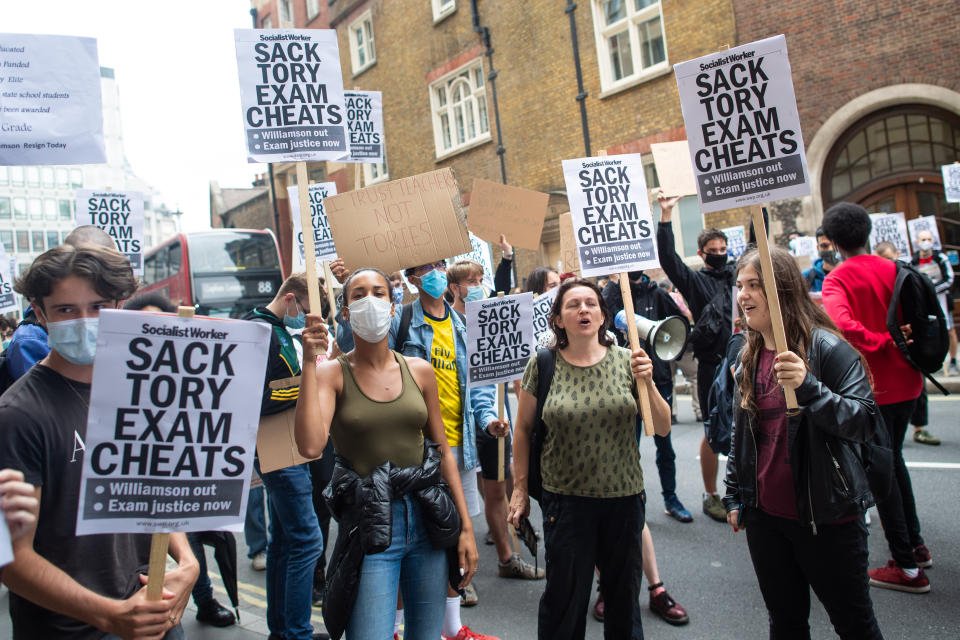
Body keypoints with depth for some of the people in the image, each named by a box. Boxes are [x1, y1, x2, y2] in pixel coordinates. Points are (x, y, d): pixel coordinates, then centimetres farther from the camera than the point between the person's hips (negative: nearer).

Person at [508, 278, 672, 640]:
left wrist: (647, 384, -17)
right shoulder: (542, 365, -4)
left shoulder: (626, 361, -2)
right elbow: (523, 427, 5)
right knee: (564, 600, 6)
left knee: (624, 596, 15)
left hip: (624, 496, 2)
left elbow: (662, 429, -2)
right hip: (565, 498, -1)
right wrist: (520, 488, 5)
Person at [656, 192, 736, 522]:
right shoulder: (695, 281, 0)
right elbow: (667, 257, -12)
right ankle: (711, 496, 16)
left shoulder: (738, 274, 11)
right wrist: (666, 216, -17)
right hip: (712, 366, -4)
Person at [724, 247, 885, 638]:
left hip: (826, 517, -5)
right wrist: (733, 496, 13)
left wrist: (808, 387, -35)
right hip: (764, 515, 5)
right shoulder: (748, 358, 7)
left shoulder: (826, 347, -12)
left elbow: (866, 423, -21)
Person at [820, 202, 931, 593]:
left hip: (872, 385, -6)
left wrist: (883, 342, -21)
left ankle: (907, 567, 10)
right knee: (893, 459, 23)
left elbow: (841, 323, -31)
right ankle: (915, 543, 36)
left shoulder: (837, 280, -14)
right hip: (906, 381, 7)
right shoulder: (893, 270, 3)